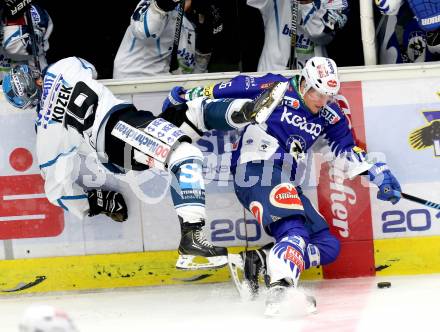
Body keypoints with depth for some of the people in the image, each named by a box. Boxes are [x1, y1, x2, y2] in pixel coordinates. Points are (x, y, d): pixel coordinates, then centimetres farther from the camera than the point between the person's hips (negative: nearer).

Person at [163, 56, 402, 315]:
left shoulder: (330, 115, 12)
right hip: (255, 171, -8)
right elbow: (232, 89, -1)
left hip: (285, 183, 8)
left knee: (328, 247, 2)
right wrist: (190, 96, 3)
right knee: (295, 231, -31)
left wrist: (378, 173, 5)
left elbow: (348, 152, 17)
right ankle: (280, 289, -54)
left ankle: (256, 262, -6)